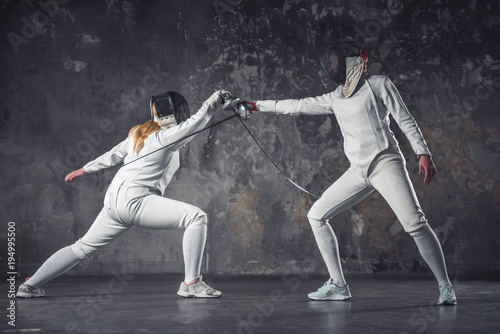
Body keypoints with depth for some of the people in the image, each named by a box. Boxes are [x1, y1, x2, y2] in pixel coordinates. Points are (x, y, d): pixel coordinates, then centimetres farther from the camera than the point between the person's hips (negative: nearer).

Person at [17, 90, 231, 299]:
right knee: (197, 217, -14)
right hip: (134, 201, -9)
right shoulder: (165, 137, -8)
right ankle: (191, 283, -14)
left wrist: (85, 169, 32)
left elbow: (115, 155, 23)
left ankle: (30, 286, 26)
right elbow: (194, 123, -21)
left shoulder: (139, 133, 15)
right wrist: (215, 99, -14)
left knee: (83, 248, 21)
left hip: (116, 200, 9)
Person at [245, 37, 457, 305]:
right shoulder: (336, 98, 16)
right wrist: (255, 105, 18)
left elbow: (405, 120, -4)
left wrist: (423, 154, -15)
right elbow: (297, 106, 19)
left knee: (415, 224, -20)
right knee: (316, 216, 4)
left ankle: (445, 287, -4)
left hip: (385, 164, -7)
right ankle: (338, 285, 8)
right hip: (358, 172, 7)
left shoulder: (378, 84, 0)